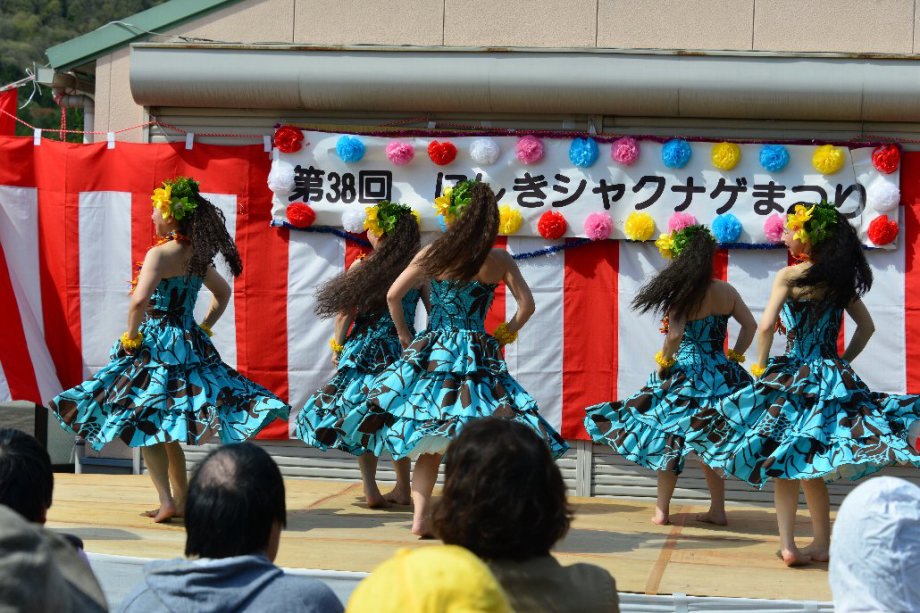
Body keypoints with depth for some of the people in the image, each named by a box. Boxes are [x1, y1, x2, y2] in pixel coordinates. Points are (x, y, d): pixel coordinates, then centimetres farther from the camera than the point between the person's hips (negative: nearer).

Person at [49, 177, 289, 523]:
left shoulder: (160, 254, -15)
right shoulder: (197, 255, 8)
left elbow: (139, 302, -27)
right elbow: (223, 292, 24)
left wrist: (131, 338, -13)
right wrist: (204, 328, 21)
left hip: (158, 344, -7)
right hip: (190, 345, 7)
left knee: (143, 425, 0)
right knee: (168, 431, 16)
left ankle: (167, 501, -8)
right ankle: (182, 499, 18)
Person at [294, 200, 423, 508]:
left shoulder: (360, 267, -6)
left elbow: (345, 312, -4)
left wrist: (337, 347, 8)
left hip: (364, 350, -2)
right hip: (401, 352, 2)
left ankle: (371, 488, -1)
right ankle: (402, 489, 16)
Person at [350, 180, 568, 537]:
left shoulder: (432, 254, -2)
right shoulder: (500, 260, -1)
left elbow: (393, 295, -3)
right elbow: (527, 305, -1)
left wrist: (405, 336, 9)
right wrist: (505, 333, 12)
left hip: (431, 351, 1)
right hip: (478, 355, -1)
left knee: (429, 443, 11)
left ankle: (420, 516, 6)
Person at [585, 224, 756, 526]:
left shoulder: (683, 295, -14)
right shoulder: (727, 291, 3)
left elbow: (675, 334, -24)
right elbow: (750, 325, 7)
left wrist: (664, 362, -8)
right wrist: (735, 356, 13)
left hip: (687, 373, -5)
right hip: (721, 374, 5)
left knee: (669, 438, 6)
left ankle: (662, 510, 10)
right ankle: (717, 509, 17)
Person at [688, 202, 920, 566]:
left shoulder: (789, 276, -9)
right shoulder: (841, 279, 6)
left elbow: (766, 326, -17)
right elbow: (866, 326, 13)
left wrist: (761, 367, -4)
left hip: (792, 373, -4)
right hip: (832, 376, 4)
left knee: (784, 466, 3)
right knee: (812, 469, 13)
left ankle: (787, 545, -1)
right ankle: (823, 544, 14)